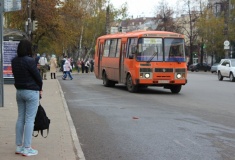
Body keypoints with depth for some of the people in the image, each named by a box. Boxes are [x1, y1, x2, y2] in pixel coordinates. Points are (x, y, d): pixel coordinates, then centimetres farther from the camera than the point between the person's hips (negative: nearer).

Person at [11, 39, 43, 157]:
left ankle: (19, 147, 18)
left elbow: (16, 75, 6)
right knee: (29, 120, -2)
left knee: (20, 118, 13)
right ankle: (27, 149, 0)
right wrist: (40, 89, 6)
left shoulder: (14, 61, 3)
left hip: (19, 91, 7)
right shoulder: (30, 61, -18)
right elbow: (37, 76, -12)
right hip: (31, 92, -7)